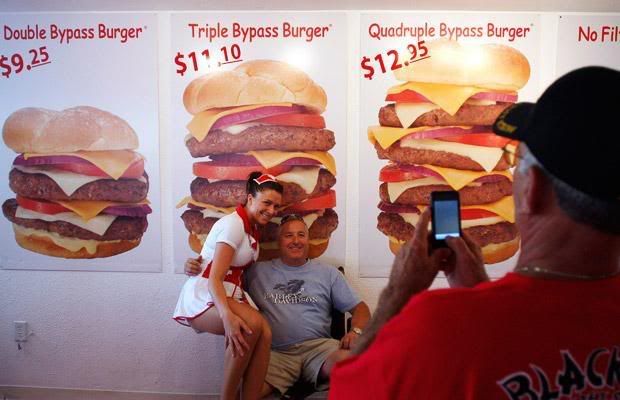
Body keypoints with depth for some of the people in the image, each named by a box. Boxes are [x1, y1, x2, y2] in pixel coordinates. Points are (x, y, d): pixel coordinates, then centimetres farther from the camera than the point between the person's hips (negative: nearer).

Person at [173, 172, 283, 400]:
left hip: (229, 295, 7)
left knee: (264, 333, -24)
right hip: (203, 295, -7)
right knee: (252, 324, -34)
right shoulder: (233, 224, -13)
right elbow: (214, 278, -22)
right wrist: (227, 316, -36)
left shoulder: (253, 229, 15)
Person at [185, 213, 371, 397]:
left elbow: (359, 308, 13)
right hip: (275, 353, 0)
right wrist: (196, 269, 0)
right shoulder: (258, 271, 14)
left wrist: (356, 330, -8)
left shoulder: (328, 273, 15)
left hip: (317, 346, 1)